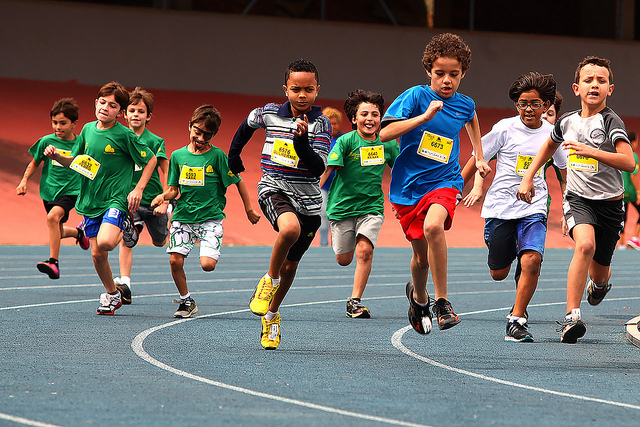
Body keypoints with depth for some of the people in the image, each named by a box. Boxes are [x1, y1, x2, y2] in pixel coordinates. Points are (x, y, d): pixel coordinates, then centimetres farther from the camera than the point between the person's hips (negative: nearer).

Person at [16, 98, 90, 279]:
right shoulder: (47, 141, -2)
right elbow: (35, 162, 11)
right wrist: (24, 181, 0)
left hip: (71, 191, -4)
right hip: (50, 191, 4)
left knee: (53, 216, -30)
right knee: (58, 233, 13)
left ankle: (53, 263, -30)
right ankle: (78, 232, 49)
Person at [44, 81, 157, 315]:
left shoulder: (125, 135, -11)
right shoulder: (88, 130, 6)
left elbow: (151, 159, -2)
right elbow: (75, 162, 17)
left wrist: (139, 189, -9)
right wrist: (57, 156, -3)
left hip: (116, 199, -5)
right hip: (91, 200, 5)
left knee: (105, 242, -28)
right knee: (97, 254, 5)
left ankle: (125, 227, 6)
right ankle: (113, 295, 26)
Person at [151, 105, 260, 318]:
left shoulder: (217, 156, -6)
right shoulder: (177, 156, 4)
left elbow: (238, 182, 1)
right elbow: (173, 189, 10)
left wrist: (249, 209, 2)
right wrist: (163, 196, -11)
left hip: (211, 217, -3)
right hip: (183, 215, 3)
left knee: (207, 264, -18)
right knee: (175, 260, -8)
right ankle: (186, 301, 13)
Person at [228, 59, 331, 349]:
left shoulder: (321, 123, -7)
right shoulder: (268, 115, -2)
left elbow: (318, 168, -16)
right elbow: (247, 125, 22)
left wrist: (302, 141, -30)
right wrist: (234, 156, 27)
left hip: (308, 200, 2)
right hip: (274, 189, -2)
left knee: (290, 264, 12)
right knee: (290, 228, -36)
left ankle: (271, 315, 36)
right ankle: (269, 279, -11)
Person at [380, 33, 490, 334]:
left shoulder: (464, 104, 4)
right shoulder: (416, 96, -9)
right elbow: (384, 133, -21)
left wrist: (479, 157, 31)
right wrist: (425, 116, -27)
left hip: (445, 182, 0)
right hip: (408, 185, 0)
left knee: (433, 225, -32)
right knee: (421, 256, 7)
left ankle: (442, 302, -24)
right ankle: (419, 297, 42)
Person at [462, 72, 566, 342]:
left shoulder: (551, 133, 4)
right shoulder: (505, 128, -4)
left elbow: (564, 168, 19)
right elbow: (478, 158, 5)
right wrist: (477, 189, 2)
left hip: (533, 208, 1)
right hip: (500, 206, -1)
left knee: (531, 261, -22)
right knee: (498, 273, 4)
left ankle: (517, 319, -11)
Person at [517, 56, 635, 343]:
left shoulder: (610, 121, -12)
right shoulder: (567, 122, 3)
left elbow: (629, 162, -24)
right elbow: (549, 146, 26)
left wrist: (590, 151, -28)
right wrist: (528, 177, 22)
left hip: (609, 203, -1)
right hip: (578, 199, 1)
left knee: (599, 272, 11)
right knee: (585, 245, -29)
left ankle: (600, 282, 52)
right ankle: (571, 317, -31)